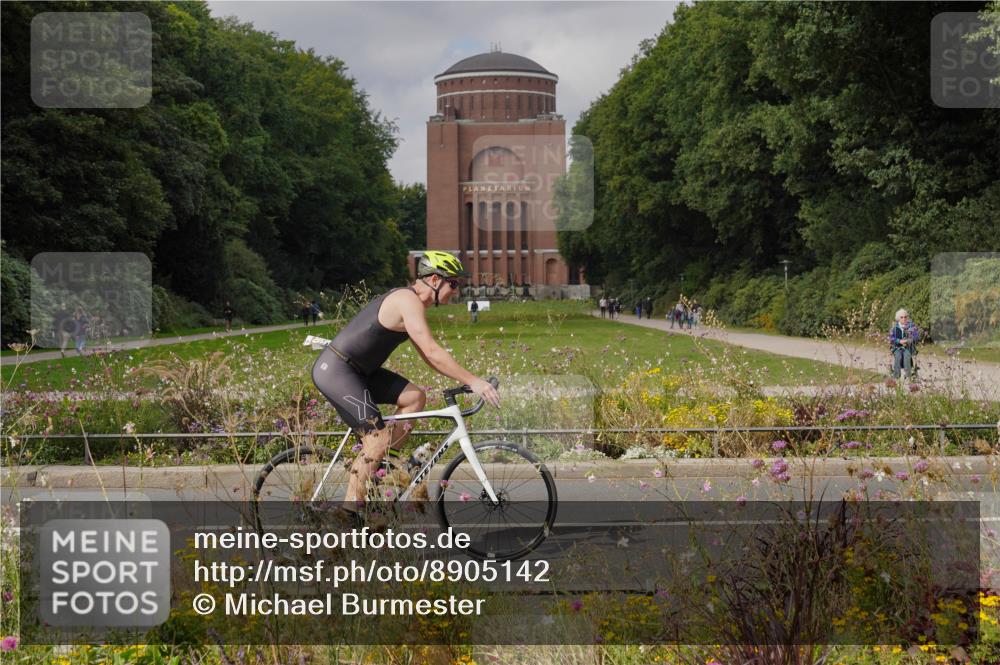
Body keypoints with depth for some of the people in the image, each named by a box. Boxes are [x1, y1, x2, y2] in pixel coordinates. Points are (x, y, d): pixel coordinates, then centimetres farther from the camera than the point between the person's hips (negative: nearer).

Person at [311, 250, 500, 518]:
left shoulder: (407, 300, 14)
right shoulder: (409, 301, -18)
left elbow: (428, 355, 19)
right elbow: (433, 353, -25)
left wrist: (466, 379, 12)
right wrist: (473, 381, -23)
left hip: (357, 370, 10)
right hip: (335, 371, -10)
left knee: (415, 397, 6)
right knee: (378, 440, -14)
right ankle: (349, 512, -8)